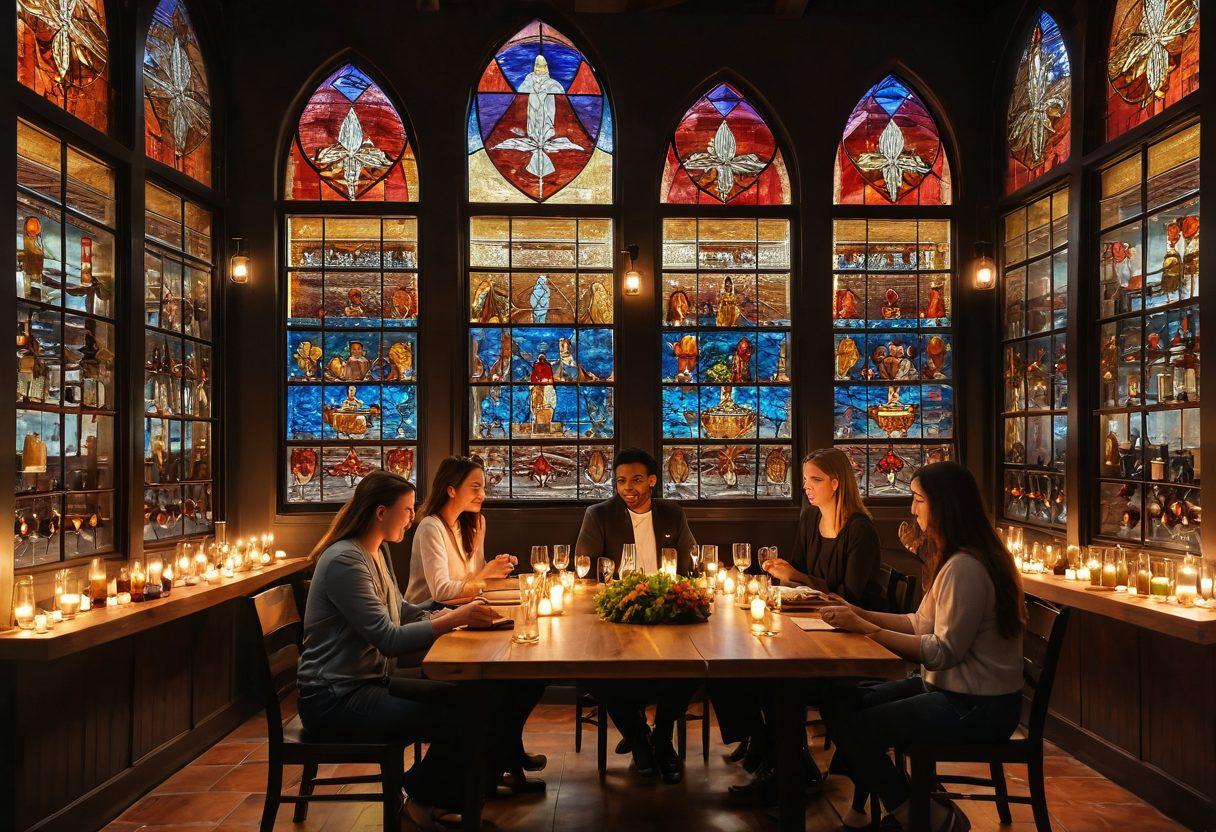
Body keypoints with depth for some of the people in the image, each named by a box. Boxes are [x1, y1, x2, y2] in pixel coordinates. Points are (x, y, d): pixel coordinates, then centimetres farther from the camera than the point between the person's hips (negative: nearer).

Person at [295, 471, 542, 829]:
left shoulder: (377, 553, 11)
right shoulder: (344, 561, -20)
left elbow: (402, 613, 15)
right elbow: (389, 639, -24)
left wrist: (458, 614, 1)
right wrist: (454, 619, -24)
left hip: (373, 682, 10)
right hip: (336, 701, -10)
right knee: (457, 722, -19)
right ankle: (422, 799, 5)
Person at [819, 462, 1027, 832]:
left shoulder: (965, 568, -23)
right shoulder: (952, 559, 10)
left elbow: (944, 652, -24)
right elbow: (923, 624, 11)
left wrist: (865, 628, -22)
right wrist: (860, 614, 3)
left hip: (978, 709, -10)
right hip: (950, 689, 10)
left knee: (856, 729, -16)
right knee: (838, 701, 1)